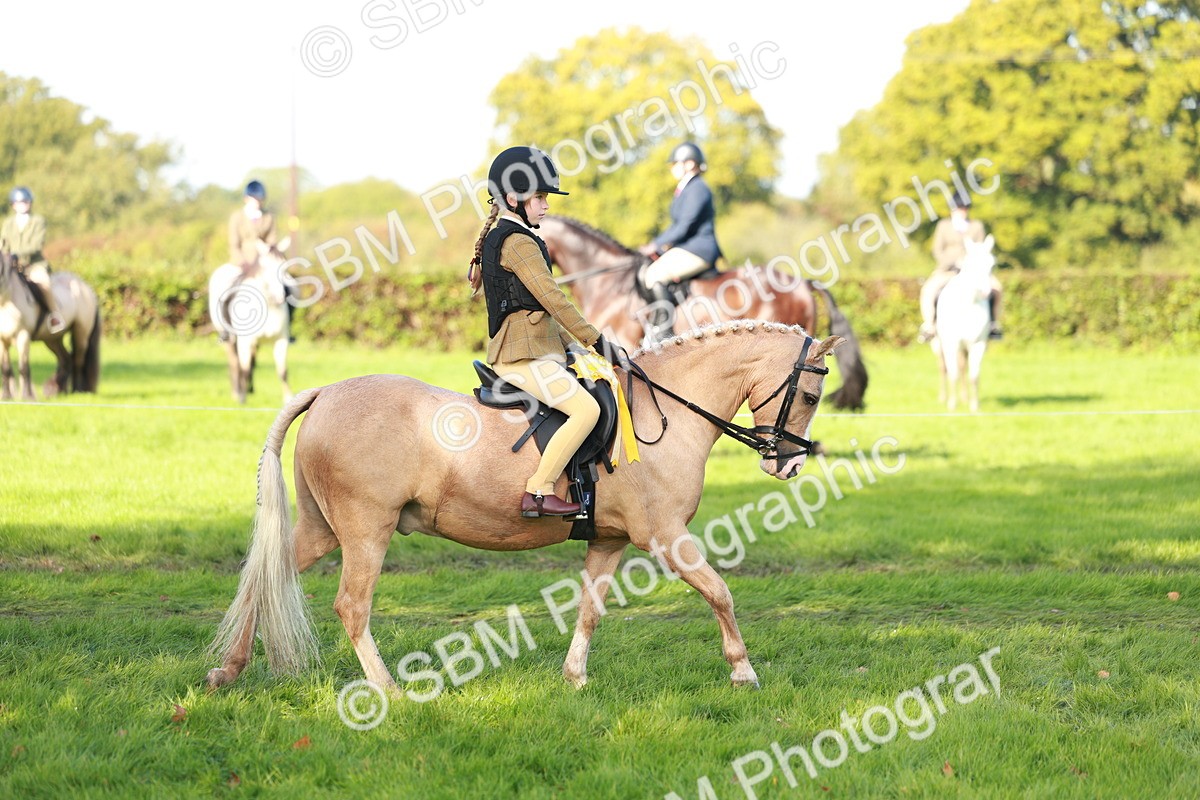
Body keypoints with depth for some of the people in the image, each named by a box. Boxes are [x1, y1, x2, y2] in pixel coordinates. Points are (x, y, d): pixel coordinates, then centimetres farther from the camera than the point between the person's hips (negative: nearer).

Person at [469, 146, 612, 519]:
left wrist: (570, 346, 18)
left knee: (596, 388, 18)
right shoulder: (519, 242, -12)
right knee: (587, 409, -23)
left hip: (536, 348, 11)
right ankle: (538, 492, -23)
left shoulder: (497, 239, 20)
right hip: (524, 354, -11)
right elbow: (552, 299, -17)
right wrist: (595, 339, -13)